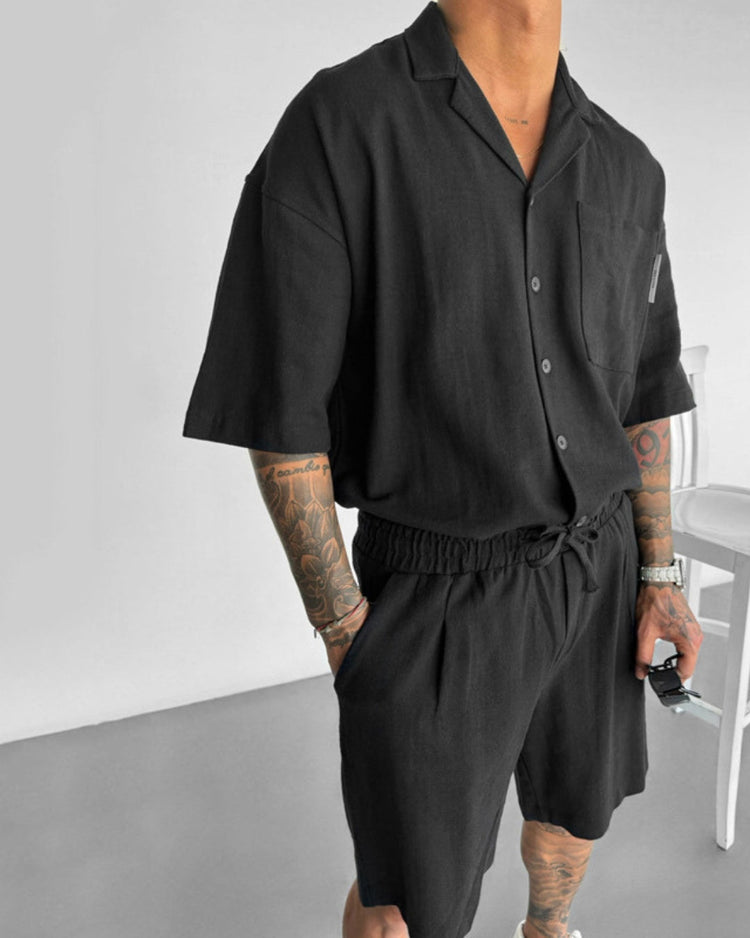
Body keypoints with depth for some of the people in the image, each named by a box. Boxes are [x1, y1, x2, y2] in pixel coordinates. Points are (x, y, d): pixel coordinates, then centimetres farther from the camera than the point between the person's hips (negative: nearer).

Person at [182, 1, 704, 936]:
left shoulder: (624, 169, 1)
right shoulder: (333, 129, -16)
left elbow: (643, 388, 9)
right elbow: (279, 407, -15)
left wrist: (660, 575, 6)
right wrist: (344, 631, -12)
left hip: (593, 570, 5)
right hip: (439, 590, -5)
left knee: (575, 804, 26)